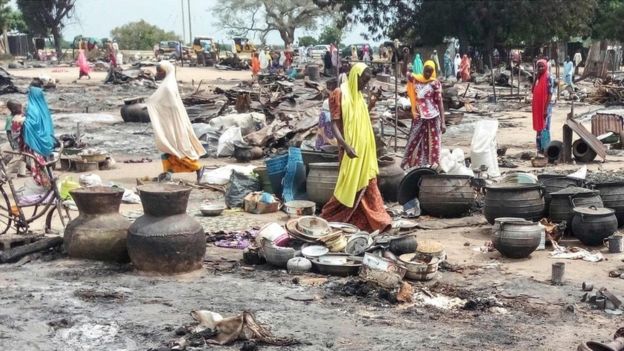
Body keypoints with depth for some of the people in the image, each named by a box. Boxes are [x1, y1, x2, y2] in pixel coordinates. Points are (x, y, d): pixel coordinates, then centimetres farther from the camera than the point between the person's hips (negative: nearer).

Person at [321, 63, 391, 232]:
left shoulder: (358, 95, 12)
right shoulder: (338, 94, -13)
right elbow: (334, 124, -19)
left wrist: (369, 107, 12)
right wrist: (346, 146, -29)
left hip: (364, 149, 8)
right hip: (351, 149, -8)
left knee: (367, 184, 9)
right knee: (349, 185, -2)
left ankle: (375, 221, 14)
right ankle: (330, 217, 10)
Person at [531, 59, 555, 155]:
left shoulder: (549, 78, -12)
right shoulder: (538, 78, 12)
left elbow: (550, 94, -15)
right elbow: (533, 91, 13)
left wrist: (546, 109, -20)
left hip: (545, 107, -8)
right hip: (537, 106, 8)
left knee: (545, 128, -5)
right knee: (538, 127, 12)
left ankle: (546, 149, 0)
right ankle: (540, 148, 20)